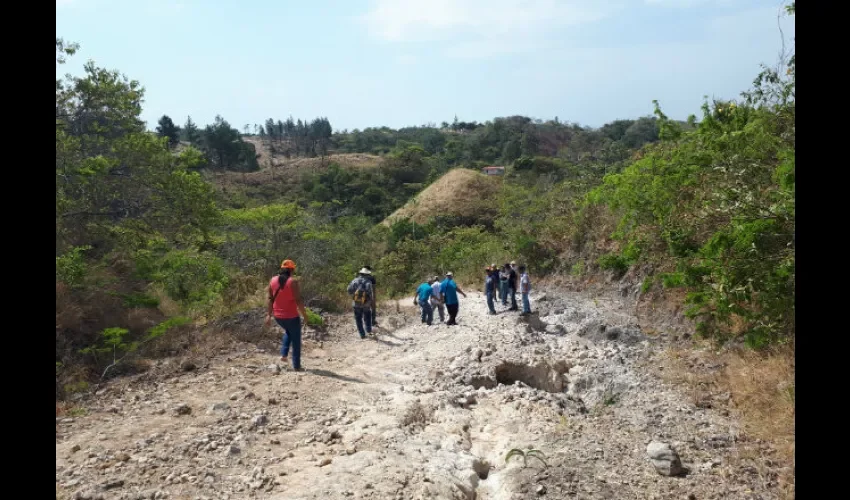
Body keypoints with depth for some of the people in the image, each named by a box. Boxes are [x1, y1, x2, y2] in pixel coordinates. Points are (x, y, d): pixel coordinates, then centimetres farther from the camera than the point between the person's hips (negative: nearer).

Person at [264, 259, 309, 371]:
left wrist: (269, 315, 9)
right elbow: (298, 300, -17)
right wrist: (305, 315, -7)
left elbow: (270, 299, 4)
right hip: (291, 316, -6)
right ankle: (296, 366, 13)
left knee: (288, 331, 33)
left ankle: (283, 354, 20)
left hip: (278, 316, 6)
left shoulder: (273, 280, 1)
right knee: (296, 340, 9)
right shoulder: (293, 282, -15)